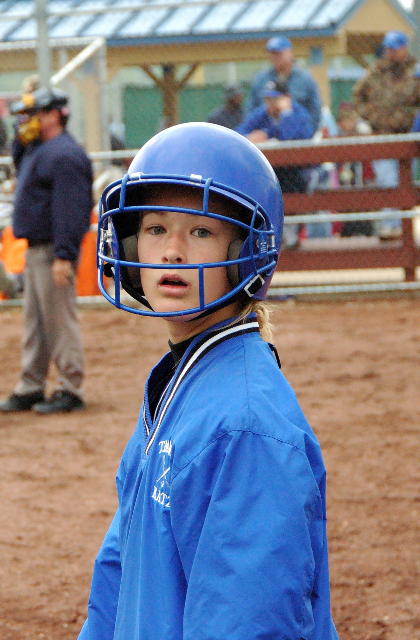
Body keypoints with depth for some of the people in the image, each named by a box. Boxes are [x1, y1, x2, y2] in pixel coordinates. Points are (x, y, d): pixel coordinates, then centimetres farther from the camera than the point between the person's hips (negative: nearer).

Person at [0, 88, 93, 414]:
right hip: (36, 249, 11)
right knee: (34, 323, 14)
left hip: (54, 250, -11)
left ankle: (70, 390, -2)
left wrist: (63, 256, -26)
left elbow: (70, 209, -21)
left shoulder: (64, 154, -16)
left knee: (60, 320, -7)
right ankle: (30, 388, 21)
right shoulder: (38, 151, 18)